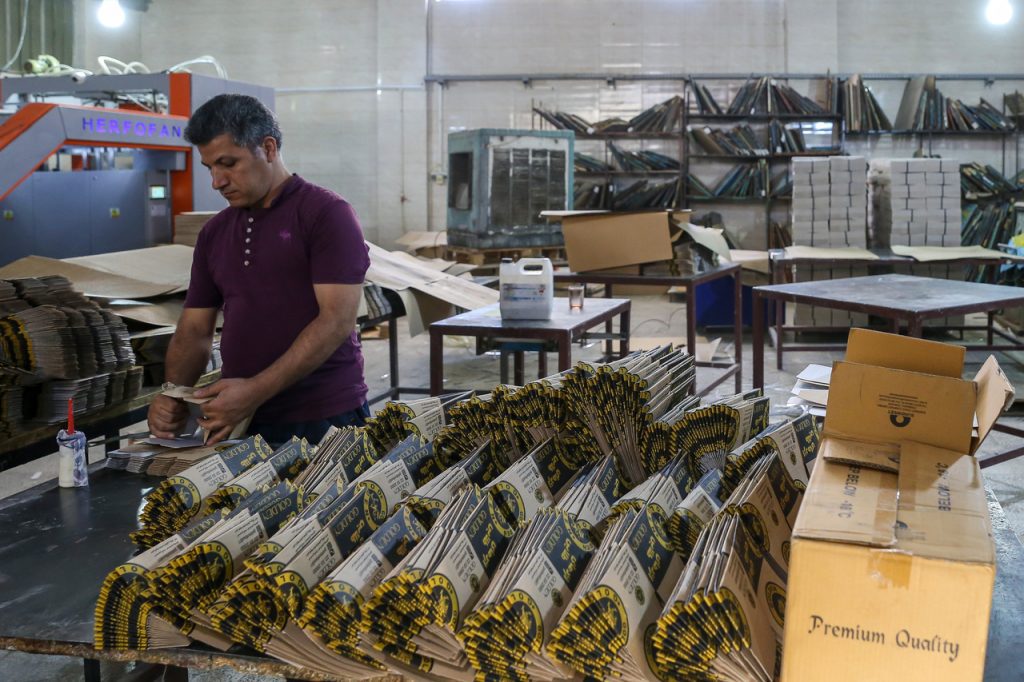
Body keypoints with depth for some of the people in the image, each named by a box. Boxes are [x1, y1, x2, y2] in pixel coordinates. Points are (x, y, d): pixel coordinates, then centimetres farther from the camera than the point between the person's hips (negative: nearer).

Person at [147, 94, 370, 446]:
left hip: (324, 420, -5)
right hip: (238, 421, 5)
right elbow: (194, 330, 14)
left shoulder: (326, 214, -7)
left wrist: (256, 391, -21)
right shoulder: (214, 233, 13)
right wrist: (174, 397, -5)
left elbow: (337, 320, -16)